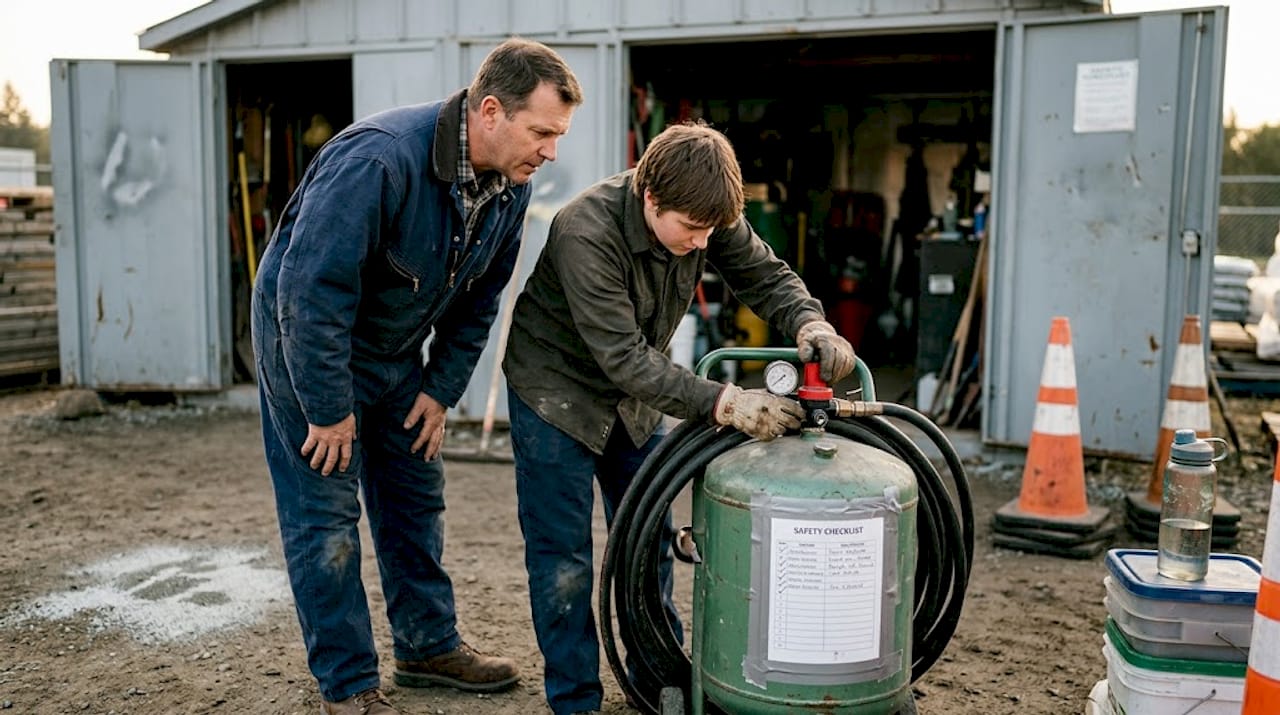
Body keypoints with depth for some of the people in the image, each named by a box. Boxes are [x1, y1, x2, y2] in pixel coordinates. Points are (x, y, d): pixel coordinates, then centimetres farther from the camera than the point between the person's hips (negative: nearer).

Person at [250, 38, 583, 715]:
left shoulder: (509, 185, -9)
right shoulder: (380, 158, -33)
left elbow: (479, 299, 4)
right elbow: (311, 291, -32)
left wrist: (442, 388, 2)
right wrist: (329, 411, -24)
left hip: (395, 350, 7)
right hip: (306, 339, -7)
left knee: (416, 496, 14)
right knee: (325, 514, -1)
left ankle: (428, 644, 30)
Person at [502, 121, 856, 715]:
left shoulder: (702, 214, -17)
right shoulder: (586, 233, -35)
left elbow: (764, 275, -6)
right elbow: (623, 357, -37)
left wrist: (809, 323, -28)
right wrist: (723, 404, -45)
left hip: (636, 388, 6)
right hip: (555, 390, -6)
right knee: (563, 553, -2)